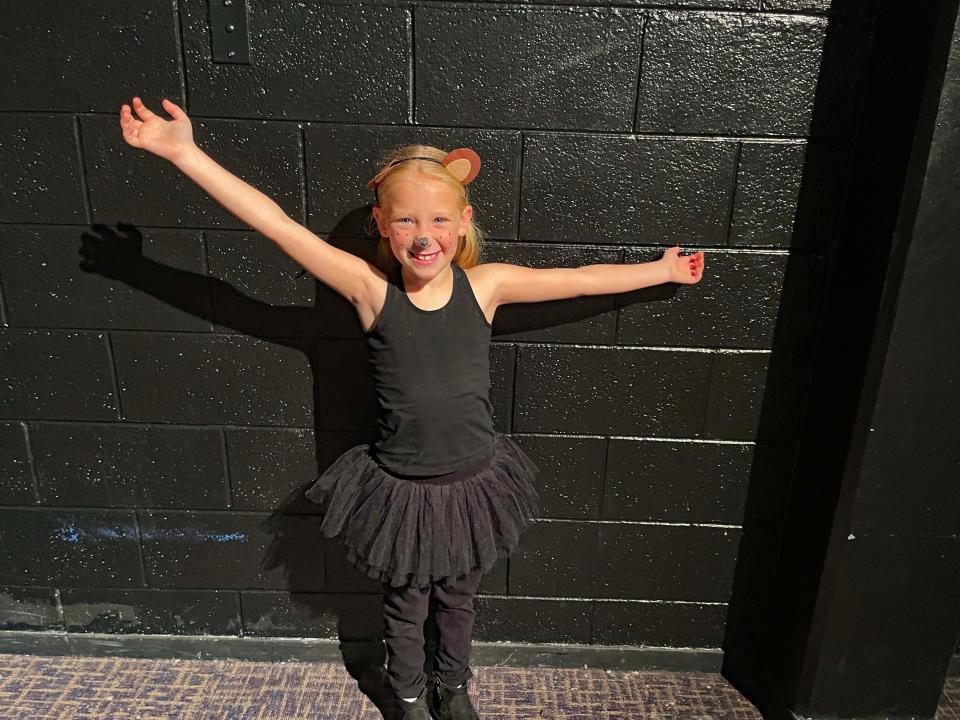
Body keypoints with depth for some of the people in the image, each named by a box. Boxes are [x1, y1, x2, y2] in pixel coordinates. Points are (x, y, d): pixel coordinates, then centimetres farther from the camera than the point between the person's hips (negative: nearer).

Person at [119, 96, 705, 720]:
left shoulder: (485, 284, -11)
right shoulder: (372, 290, -16)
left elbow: (583, 279, -3)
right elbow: (277, 225, -20)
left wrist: (665, 269, 4)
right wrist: (184, 151, -22)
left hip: (474, 482, 2)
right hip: (400, 487, -1)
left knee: (458, 598, 26)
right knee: (406, 606, 23)